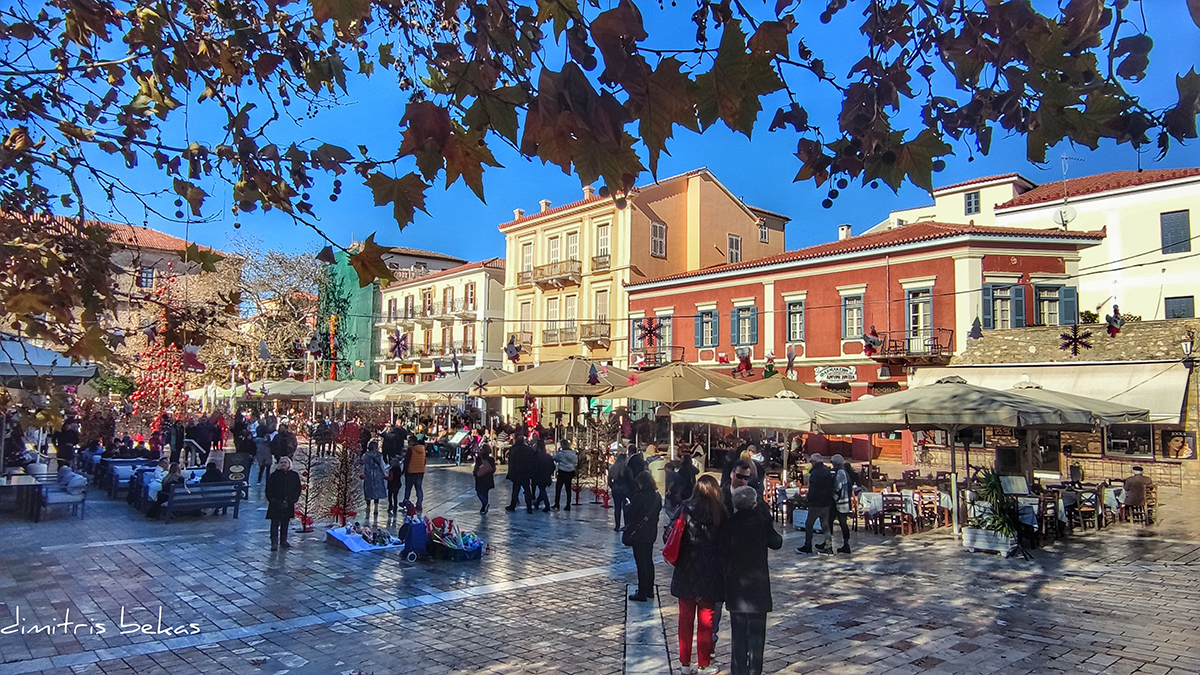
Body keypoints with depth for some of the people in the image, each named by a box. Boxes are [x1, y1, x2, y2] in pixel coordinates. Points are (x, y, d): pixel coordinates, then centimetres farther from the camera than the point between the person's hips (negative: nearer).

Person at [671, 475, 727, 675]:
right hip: (710, 575, 0)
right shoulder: (720, 512, -8)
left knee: (685, 618, 14)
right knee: (705, 620, 11)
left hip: (685, 574, 1)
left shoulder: (685, 510, -8)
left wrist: (677, 561, 6)